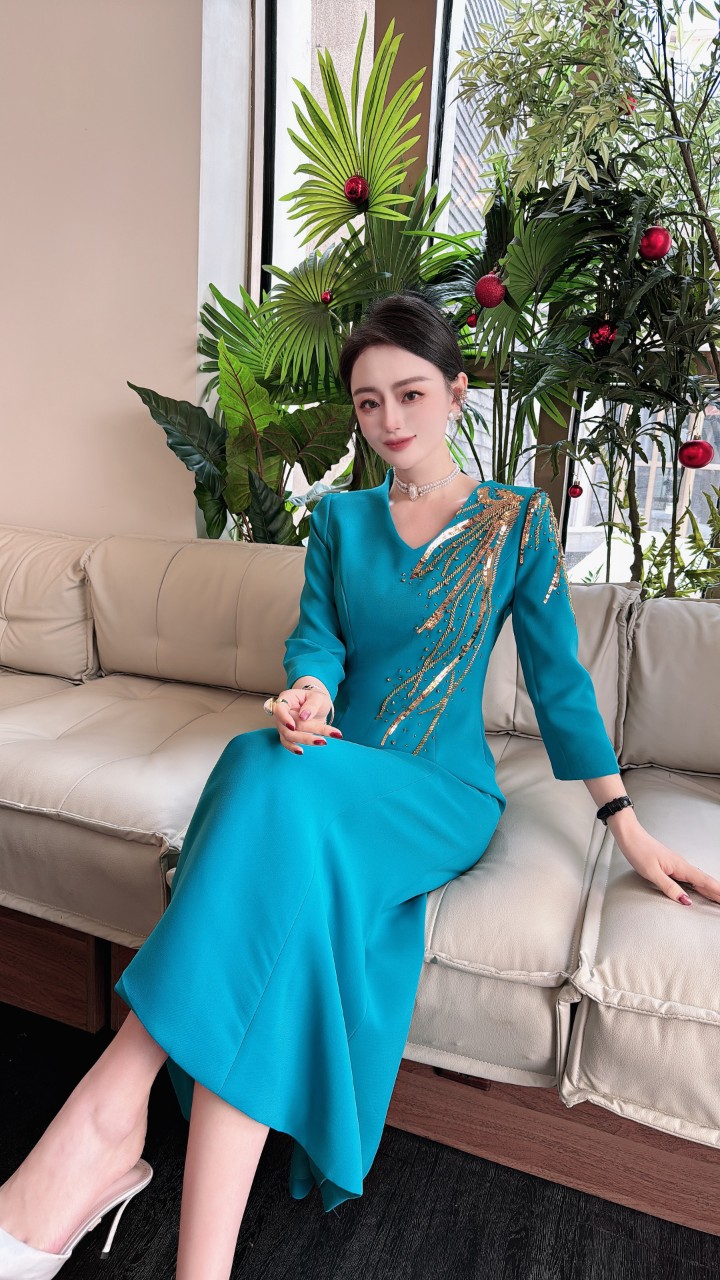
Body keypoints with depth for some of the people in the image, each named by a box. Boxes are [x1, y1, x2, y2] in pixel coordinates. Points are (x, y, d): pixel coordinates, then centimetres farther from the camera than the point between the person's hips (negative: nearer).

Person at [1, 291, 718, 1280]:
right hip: (333, 776, 3)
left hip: (446, 793, -2)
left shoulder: (517, 518, 6)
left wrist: (627, 825, 3)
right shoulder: (340, 517, 14)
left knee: (282, 786, -33)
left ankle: (111, 1106, -27)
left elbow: (558, 676, 5)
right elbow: (316, 639, 4)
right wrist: (311, 690, -21)